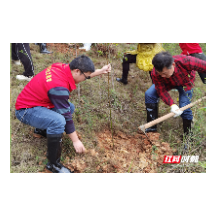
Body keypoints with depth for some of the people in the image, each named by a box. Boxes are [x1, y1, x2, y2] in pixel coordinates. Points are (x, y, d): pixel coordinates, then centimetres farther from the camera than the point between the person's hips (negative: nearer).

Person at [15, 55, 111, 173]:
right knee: (58, 121, -33)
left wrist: (101, 71, 10)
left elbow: (82, 75, 14)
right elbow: (66, 116, -23)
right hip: (26, 110, -9)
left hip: (36, 101, 9)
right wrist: (76, 141, -12)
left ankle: (43, 129, 30)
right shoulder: (59, 88, -32)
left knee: (70, 107, 12)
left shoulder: (63, 67, -9)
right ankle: (53, 164, -15)